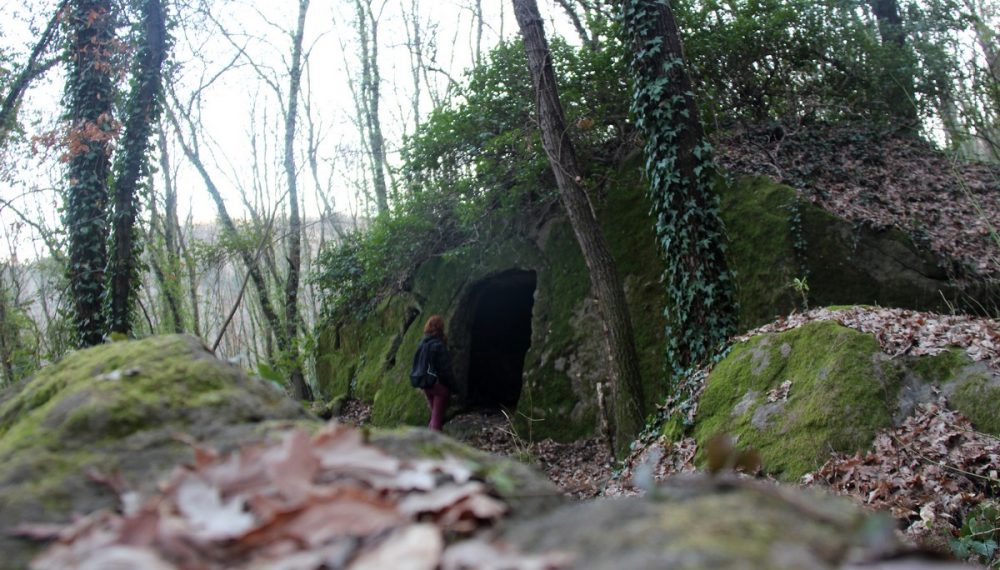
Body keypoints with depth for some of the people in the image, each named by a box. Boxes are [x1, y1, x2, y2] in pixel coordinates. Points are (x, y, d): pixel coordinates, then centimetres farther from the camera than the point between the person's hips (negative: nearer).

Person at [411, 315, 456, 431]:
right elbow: (445, 369, -16)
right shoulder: (439, 345, -17)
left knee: (434, 415, 20)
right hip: (439, 384, -7)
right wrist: (452, 386, -7)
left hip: (426, 385, 7)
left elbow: (416, 365, 10)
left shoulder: (422, 344, 4)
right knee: (437, 418, -2)